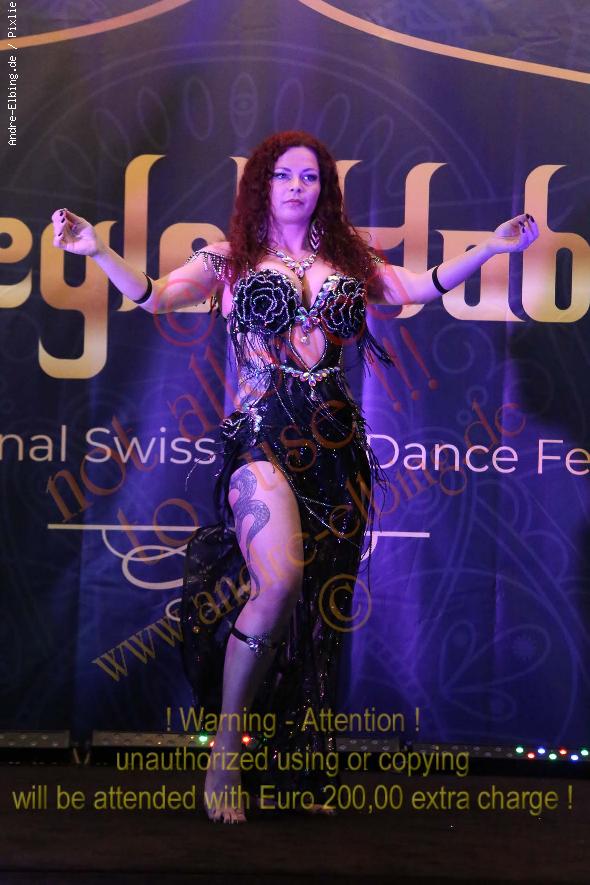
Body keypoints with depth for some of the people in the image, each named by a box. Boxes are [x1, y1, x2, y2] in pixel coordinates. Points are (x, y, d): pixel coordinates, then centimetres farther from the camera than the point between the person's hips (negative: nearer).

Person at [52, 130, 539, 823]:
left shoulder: (349, 260, 17)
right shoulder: (230, 259, 8)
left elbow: (419, 288, 16)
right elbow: (154, 297, -2)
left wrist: (491, 247, 11)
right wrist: (95, 251, -15)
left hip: (338, 446, 4)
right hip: (263, 437, -4)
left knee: (323, 604, 4)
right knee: (279, 582, -25)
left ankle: (299, 770, 16)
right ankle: (225, 753, -7)